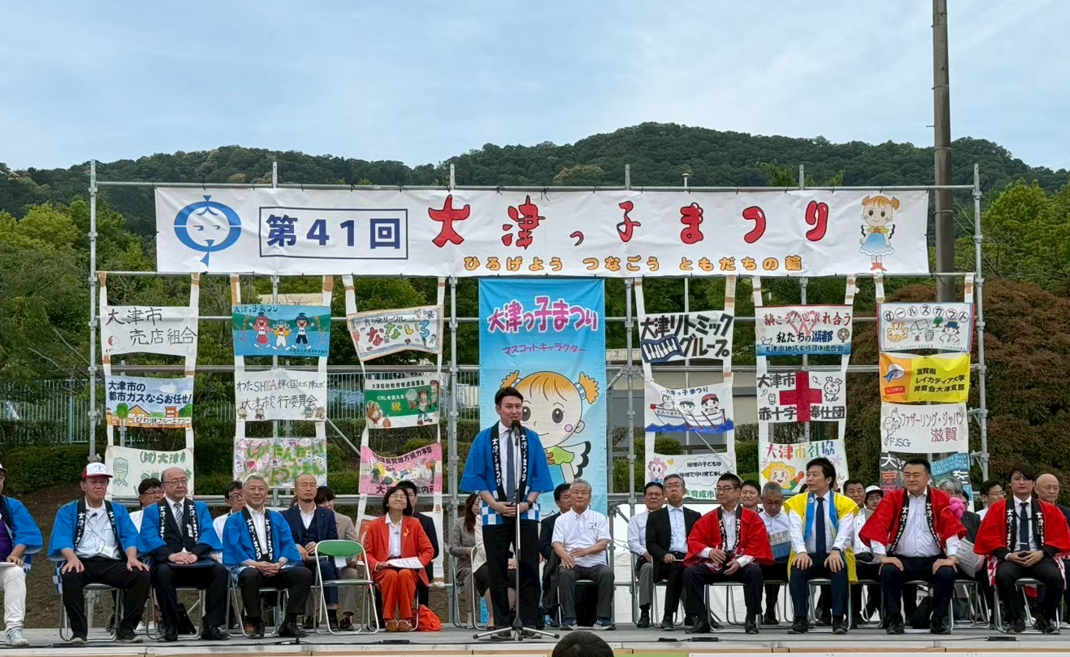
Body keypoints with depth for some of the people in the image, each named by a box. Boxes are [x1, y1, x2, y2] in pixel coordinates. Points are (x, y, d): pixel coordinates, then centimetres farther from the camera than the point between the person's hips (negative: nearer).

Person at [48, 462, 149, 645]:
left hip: (113, 564, 2)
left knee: (142, 575, -27)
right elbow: (62, 538, -1)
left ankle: (126, 629, -17)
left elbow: (130, 536, 8)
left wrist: (132, 557, -14)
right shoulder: (68, 511, 15)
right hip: (82, 562, -2)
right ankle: (78, 631, -25)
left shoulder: (118, 511, 22)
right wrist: (72, 558, -23)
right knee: (70, 576, -38)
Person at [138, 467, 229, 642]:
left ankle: (211, 626, -22)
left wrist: (194, 553, -17)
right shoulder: (152, 511, 16)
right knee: (163, 572, -37)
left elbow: (208, 533, 5)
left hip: (197, 561, 2)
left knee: (220, 570, -29)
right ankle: (169, 627, -23)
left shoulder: (200, 508, 22)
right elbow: (149, 537, -3)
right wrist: (171, 555, -22)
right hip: (167, 563, -2)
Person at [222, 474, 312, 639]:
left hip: (276, 568, 4)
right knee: (250, 575, -39)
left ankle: (290, 622, -17)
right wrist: (256, 564, -19)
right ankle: (253, 622, -21)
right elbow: (233, 548, -4)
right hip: (248, 566, -4)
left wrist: (279, 563, -13)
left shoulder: (277, 518, 21)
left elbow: (288, 544, 8)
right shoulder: (234, 520, 10)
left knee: (304, 574, -22)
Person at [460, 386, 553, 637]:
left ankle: (529, 623, 2)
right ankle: (502, 624, 7)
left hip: (526, 512, 1)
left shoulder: (531, 439, 6)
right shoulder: (484, 439, 3)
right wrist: (495, 504, -11)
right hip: (494, 513, 0)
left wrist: (527, 503, -9)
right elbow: (475, 476, 0)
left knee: (529, 569, -1)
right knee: (497, 570, 2)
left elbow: (539, 476, 5)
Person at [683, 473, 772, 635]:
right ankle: (702, 620, -17)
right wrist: (709, 551, -20)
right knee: (690, 572, -24)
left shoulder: (752, 517, 4)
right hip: (714, 564, 2)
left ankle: (751, 620, -22)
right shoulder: (708, 519, 9)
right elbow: (693, 541, 2)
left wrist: (740, 562, -20)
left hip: (741, 564, -2)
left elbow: (758, 544, -4)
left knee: (755, 571, -35)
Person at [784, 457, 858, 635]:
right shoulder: (797, 503, 5)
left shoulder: (845, 504, 2)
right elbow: (796, 531, -9)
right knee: (797, 567, -33)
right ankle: (800, 619, -27)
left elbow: (845, 532, -13)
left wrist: (836, 550, -34)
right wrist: (801, 552, -30)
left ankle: (838, 618, -29)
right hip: (808, 556, 1)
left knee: (841, 566, -35)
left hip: (834, 556, -1)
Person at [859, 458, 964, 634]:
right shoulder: (893, 498, 4)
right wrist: (882, 556, -18)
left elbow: (952, 527, -6)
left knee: (948, 573, -29)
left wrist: (952, 557, -19)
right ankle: (894, 618, -11)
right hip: (902, 560, 0)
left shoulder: (941, 498, 4)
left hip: (933, 560, 0)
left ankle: (939, 618, -7)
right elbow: (878, 526, -5)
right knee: (888, 571, -30)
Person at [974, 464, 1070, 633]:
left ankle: (1045, 618, -7)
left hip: (1039, 558, 1)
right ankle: (1016, 618, -14)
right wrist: (1007, 555, -12)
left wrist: (1042, 553, -9)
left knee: (1055, 577, -33)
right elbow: (989, 537, 5)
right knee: (1003, 575, -37)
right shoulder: (998, 509, 11)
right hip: (1011, 558, -1)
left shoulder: (1048, 510, 15)